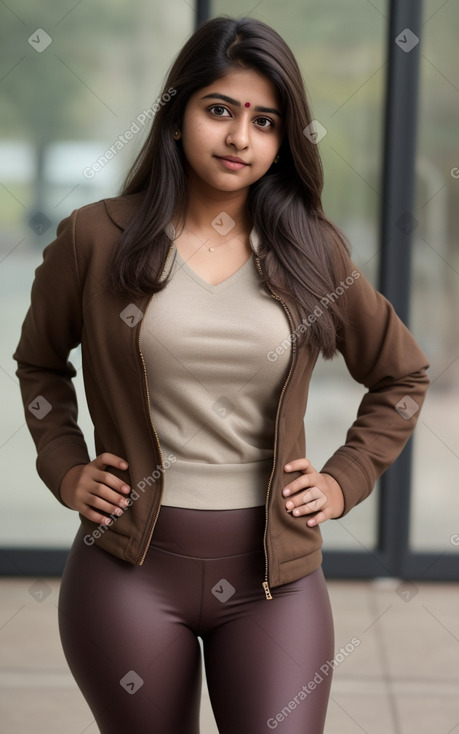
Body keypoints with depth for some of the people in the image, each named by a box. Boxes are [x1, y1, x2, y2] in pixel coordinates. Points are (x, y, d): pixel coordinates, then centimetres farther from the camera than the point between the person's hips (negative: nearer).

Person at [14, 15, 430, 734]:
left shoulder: (313, 250, 3)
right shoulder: (96, 237, -1)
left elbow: (402, 375, 16)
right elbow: (39, 361, 16)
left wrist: (344, 480, 7)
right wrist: (65, 469, 6)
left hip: (273, 570, 1)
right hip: (131, 566, 0)